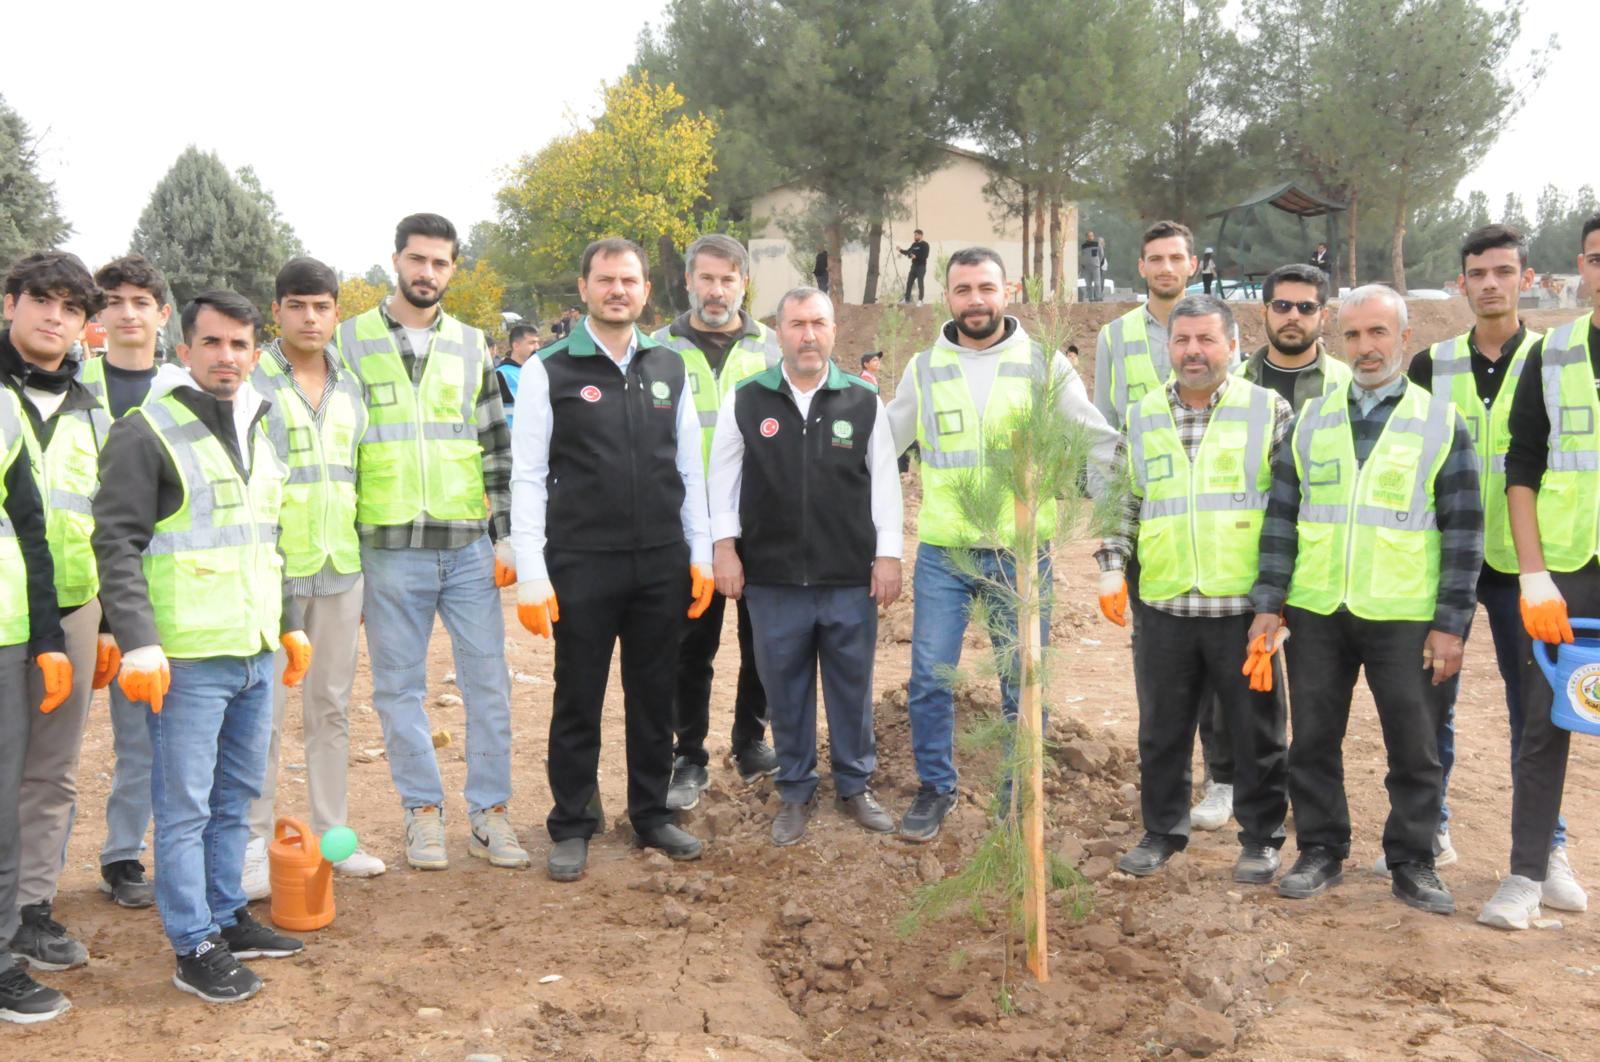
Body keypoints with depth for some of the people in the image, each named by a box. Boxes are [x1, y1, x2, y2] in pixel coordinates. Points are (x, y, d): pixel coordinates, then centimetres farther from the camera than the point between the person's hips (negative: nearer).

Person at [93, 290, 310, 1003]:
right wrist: (138, 642, -20)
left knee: (236, 797, 16)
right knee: (184, 805, 0)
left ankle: (226, 917, 29)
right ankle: (195, 950, 10)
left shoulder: (257, 432, 15)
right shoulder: (147, 433, -8)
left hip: (256, 652, 7)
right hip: (187, 657, -7)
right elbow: (117, 545, -12)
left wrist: (290, 623, 22)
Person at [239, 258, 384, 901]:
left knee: (331, 708, 11)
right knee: (264, 712, -1)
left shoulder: (350, 388, 12)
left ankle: (332, 833, 21)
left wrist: (365, 564, 14)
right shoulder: (249, 383, -4)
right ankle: (254, 846, 8)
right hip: (271, 570, -5)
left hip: (341, 570, 5)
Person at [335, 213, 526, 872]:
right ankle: (423, 812, 19)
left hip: (470, 546, 2)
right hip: (388, 547, -2)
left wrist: (505, 534, 3)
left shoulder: (471, 346, 11)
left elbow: (497, 446, 11)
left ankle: (488, 813, 15)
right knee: (399, 685, 6)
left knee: (488, 679, 4)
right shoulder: (349, 342, 4)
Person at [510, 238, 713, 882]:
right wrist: (531, 575, -10)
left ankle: (652, 816, 26)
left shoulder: (669, 369, 9)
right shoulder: (549, 371, -2)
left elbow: (691, 469, 12)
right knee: (578, 701, 7)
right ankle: (572, 828, 20)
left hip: (662, 564, 3)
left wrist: (700, 555, 7)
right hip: (582, 565, -3)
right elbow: (527, 478, -5)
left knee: (654, 696, 12)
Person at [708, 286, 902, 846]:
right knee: (786, 690, 9)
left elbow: (884, 483, 5)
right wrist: (724, 545, 0)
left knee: (853, 686, 10)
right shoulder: (745, 402, 3)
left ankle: (855, 785, 27)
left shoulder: (864, 402, 4)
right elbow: (722, 479, 7)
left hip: (851, 579, 0)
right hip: (773, 579, 0)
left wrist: (888, 554, 2)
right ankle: (796, 793, 24)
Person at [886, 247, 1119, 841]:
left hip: (1022, 552, -1)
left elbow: (1099, 442, 6)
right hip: (941, 553, 1)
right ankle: (935, 788, 22)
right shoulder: (923, 370, 5)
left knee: (1025, 684, 7)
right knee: (929, 680, 2)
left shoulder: (1045, 365, 1)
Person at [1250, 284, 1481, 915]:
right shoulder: (1312, 420, 9)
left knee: (1414, 748, 5)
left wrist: (1451, 624, -5)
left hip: (1404, 618, -2)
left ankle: (1413, 864, 20)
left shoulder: (1441, 423, 2)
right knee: (1313, 740, 9)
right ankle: (1321, 852, 23)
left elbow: (1463, 531, 0)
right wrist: (1269, 603, 2)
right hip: (1316, 613, 2)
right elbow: (1280, 517, 8)